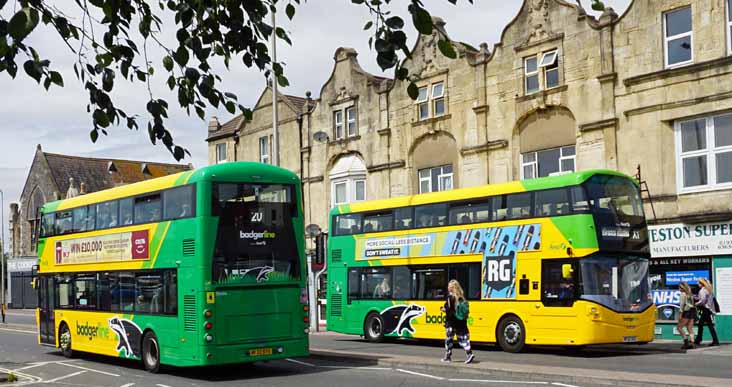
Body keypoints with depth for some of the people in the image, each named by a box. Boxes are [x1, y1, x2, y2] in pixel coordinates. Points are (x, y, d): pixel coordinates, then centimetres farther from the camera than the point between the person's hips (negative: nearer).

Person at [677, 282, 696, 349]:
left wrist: (680, 314, -12)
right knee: (690, 328, 5)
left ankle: (686, 341, -9)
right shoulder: (690, 294, 18)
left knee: (679, 327, -1)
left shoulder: (683, 294, -5)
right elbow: (693, 303, 16)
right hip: (693, 311, 8)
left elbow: (682, 304, -11)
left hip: (687, 312, -8)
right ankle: (692, 342, -5)